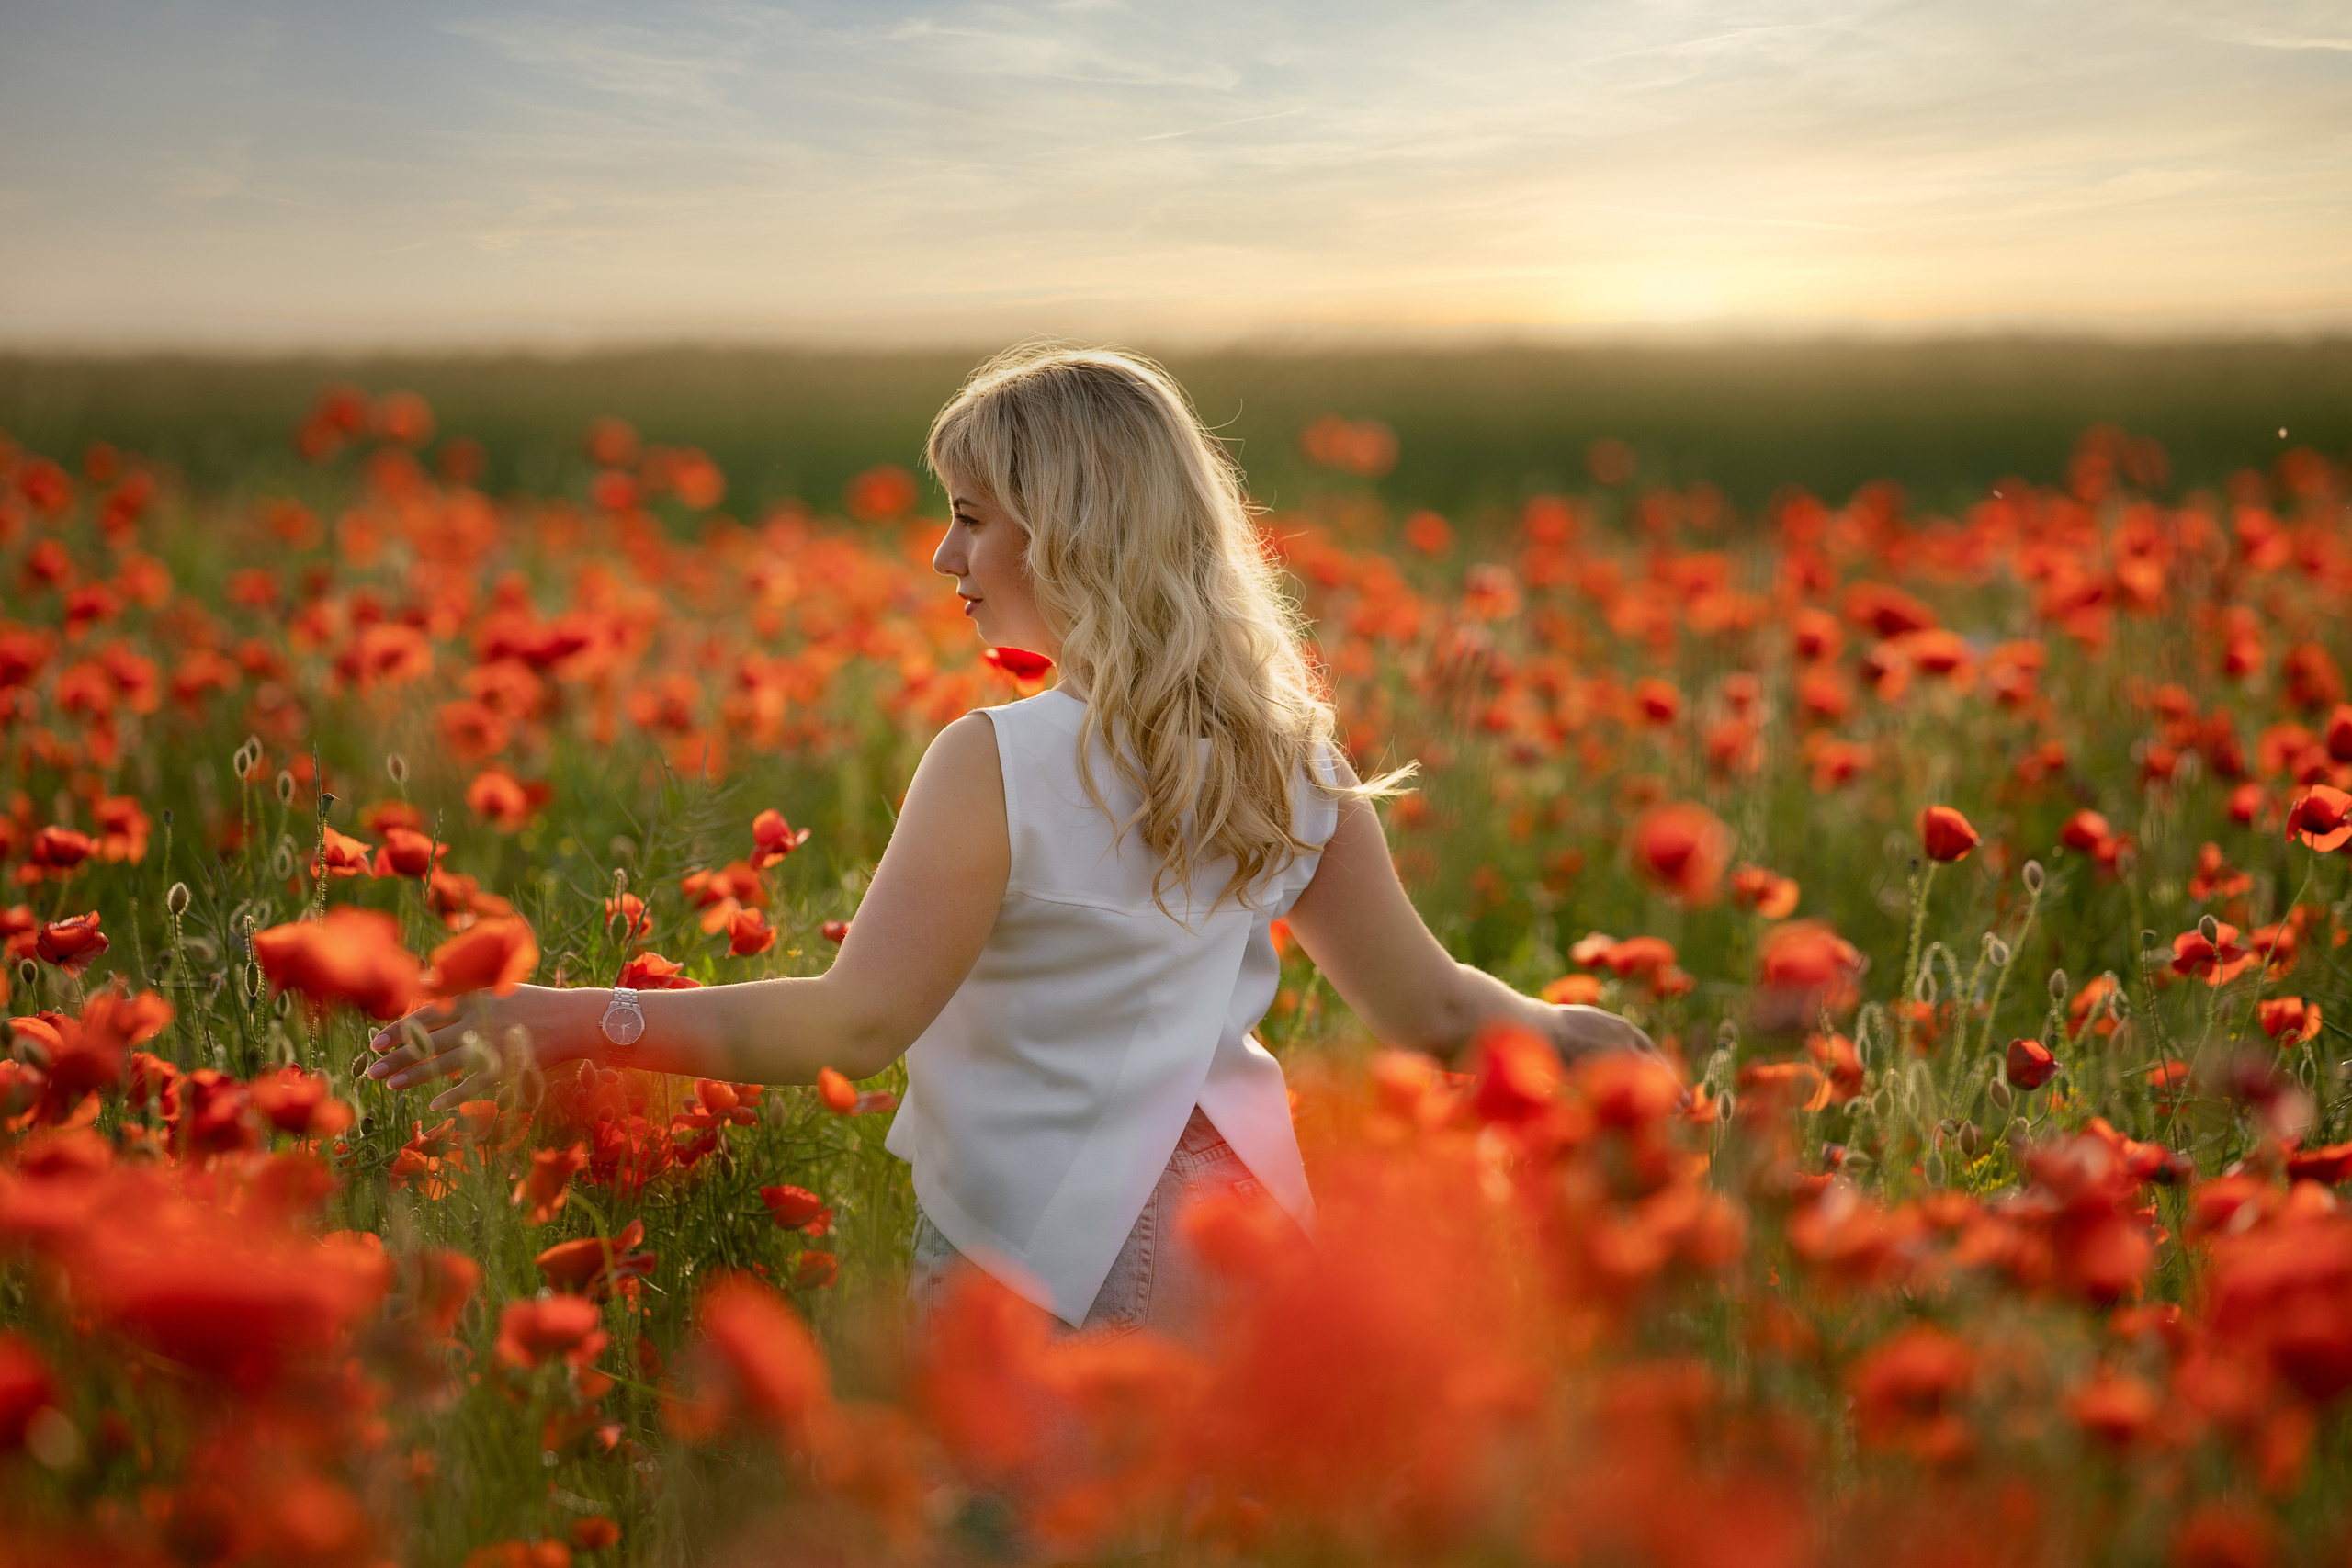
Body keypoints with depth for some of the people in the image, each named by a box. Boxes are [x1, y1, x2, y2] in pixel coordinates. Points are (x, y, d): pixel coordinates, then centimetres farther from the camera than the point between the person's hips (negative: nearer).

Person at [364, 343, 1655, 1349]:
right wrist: (1563, 1028, 26)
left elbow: (855, 1024, -22)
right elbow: (1429, 1010, 7)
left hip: (1046, 1264, -6)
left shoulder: (1001, 767, -19)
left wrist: (575, 1022, -20)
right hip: (1226, 1232, 6)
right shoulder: (1290, 756, 2)